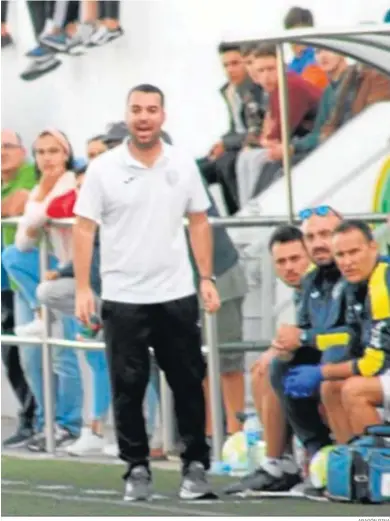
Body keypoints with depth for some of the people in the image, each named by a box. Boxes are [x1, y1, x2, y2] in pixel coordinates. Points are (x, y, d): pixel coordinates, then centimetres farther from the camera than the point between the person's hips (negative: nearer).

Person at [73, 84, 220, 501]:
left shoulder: (183, 166, 4)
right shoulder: (103, 169, -4)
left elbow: (198, 223, 9)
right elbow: (84, 229, -4)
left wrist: (207, 279, 3)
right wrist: (82, 288, -10)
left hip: (176, 294, 2)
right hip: (123, 297, -2)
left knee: (188, 383, 5)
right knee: (128, 387, 2)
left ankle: (195, 463, 15)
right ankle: (137, 468, 11)